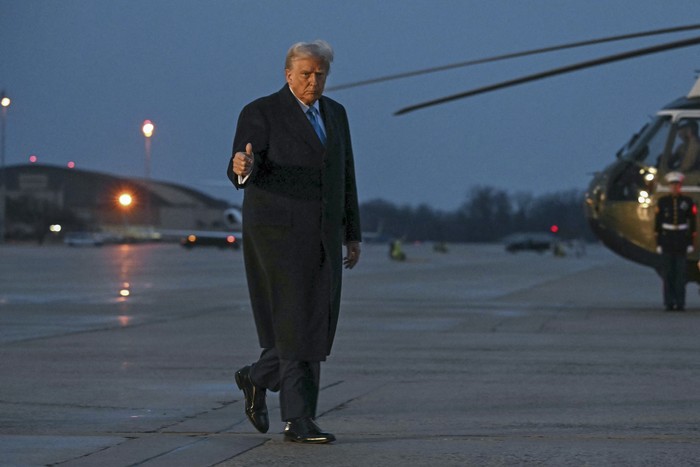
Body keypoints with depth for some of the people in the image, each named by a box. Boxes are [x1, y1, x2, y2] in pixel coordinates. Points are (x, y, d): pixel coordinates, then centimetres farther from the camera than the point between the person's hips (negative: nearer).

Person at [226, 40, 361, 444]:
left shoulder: (334, 114, 13)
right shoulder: (261, 113, -7)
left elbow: (345, 176, 16)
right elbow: (243, 173, -16)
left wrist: (353, 235, 13)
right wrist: (243, 168, -41)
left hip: (321, 236, 7)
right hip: (278, 232, -7)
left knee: (317, 327, 7)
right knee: (295, 327, -10)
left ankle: (257, 379, 30)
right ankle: (299, 421, -6)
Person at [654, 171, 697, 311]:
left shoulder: (687, 201, 2)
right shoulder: (662, 201, 2)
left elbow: (692, 223, 4)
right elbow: (658, 223, 3)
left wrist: (690, 243, -1)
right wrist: (658, 243, -2)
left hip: (682, 240, 0)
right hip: (667, 239, 0)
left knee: (680, 272, -2)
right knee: (668, 272, 0)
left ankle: (680, 303, 1)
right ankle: (669, 303, 4)